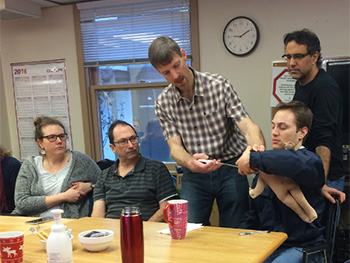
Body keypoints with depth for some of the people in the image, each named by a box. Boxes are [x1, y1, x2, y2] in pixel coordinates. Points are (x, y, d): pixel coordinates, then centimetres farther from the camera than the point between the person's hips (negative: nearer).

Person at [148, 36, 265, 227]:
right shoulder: (163, 103, -3)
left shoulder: (219, 86, -11)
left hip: (230, 169, -1)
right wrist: (191, 163, -32)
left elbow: (248, 126, -18)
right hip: (194, 175, 2)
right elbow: (175, 146, -9)